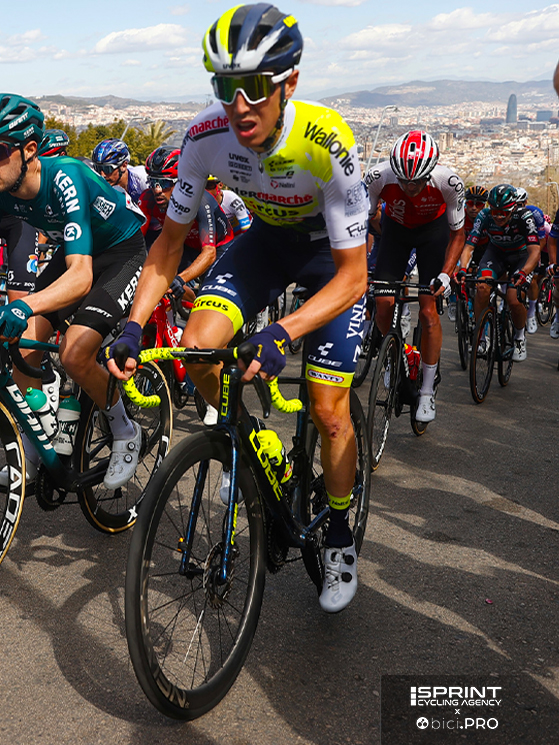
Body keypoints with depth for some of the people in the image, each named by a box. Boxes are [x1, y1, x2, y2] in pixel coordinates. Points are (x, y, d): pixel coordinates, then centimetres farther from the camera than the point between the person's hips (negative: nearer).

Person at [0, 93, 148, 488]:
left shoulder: (64, 178, -34)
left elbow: (81, 275, -43)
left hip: (124, 251, -6)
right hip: (77, 251, 6)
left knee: (75, 353, -23)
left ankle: (125, 432, 3)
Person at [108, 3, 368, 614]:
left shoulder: (326, 144, -35)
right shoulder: (207, 135, -24)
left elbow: (352, 275, -31)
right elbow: (171, 240, -11)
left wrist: (283, 333, -46)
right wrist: (133, 324, -23)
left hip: (334, 250, -3)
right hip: (268, 238, 4)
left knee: (328, 411, -8)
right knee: (197, 349, -22)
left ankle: (339, 540, 18)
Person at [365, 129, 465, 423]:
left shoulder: (449, 182, -33)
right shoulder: (378, 176, -32)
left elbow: (457, 235, -18)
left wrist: (445, 275, -30)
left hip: (433, 229, -2)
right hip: (395, 227, 2)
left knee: (428, 310, -11)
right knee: (383, 304, -10)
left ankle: (428, 391, 1)